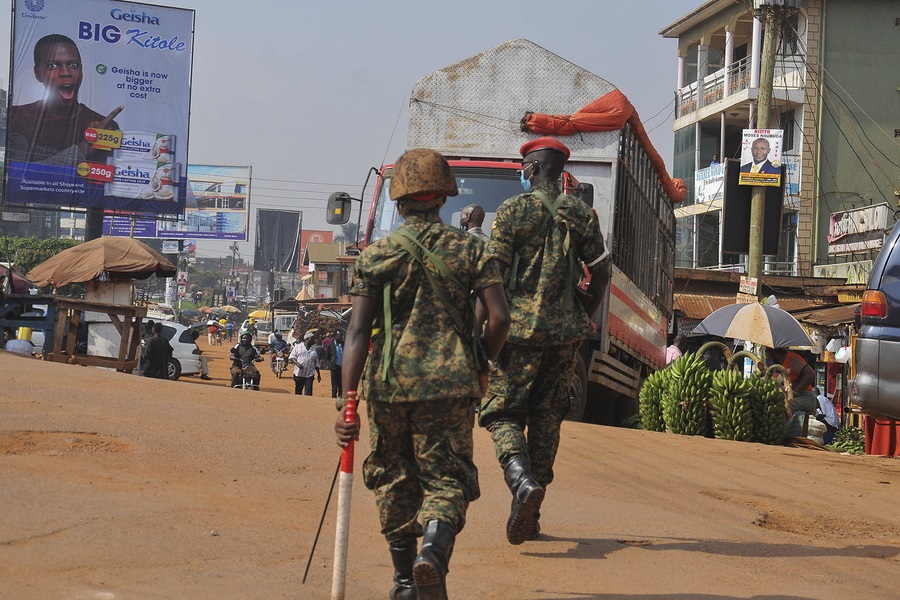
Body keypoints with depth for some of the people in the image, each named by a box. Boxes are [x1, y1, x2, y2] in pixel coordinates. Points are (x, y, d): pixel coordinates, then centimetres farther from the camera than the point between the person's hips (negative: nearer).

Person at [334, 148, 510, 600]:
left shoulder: (376, 255, 2)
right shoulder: (469, 250, 4)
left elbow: (358, 331, -6)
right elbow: (500, 317, -3)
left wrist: (347, 403, -9)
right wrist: (481, 367, 15)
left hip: (388, 385, 1)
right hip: (449, 385, -1)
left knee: (394, 481, 17)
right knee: (446, 480, 4)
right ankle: (433, 549, -26)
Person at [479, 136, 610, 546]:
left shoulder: (514, 210, -4)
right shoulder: (582, 215, 8)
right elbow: (600, 274, 9)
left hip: (520, 328, -4)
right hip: (565, 334, 4)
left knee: (501, 412, 2)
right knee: (546, 418, 12)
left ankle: (522, 479, -26)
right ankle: (528, 518, 14)